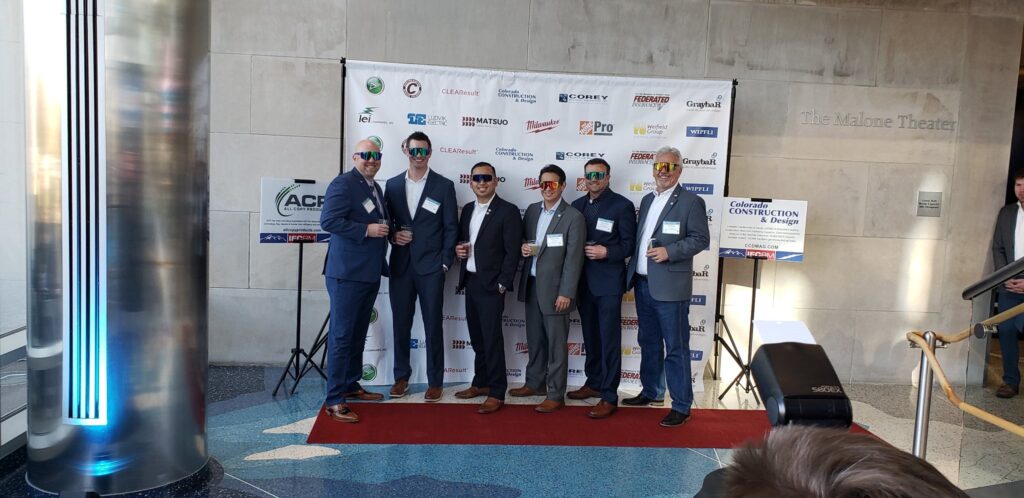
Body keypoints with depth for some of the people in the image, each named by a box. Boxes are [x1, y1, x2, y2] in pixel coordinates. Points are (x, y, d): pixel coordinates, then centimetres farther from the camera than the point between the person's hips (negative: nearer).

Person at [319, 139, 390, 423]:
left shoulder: (375, 188, 17)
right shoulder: (343, 184, -11)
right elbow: (328, 221, -20)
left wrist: (388, 233, 11)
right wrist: (367, 230, -21)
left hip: (370, 273, 9)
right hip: (347, 272, -9)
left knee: (358, 334, 18)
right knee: (341, 335, -5)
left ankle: (351, 386, 31)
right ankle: (334, 400, 1)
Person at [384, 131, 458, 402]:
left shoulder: (444, 185, 0)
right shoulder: (393, 184, 9)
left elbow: (451, 227, -1)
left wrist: (446, 263, -6)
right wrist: (393, 235, -6)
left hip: (431, 266, -3)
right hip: (400, 265, 3)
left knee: (433, 325, 4)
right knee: (400, 323, 10)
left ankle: (434, 381, 14)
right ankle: (401, 376, 23)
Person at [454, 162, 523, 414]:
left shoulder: (508, 211, -8)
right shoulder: (467, 209, 13)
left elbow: (512, 252, -12)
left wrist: (502, 284, -15)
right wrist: (458, 249, -1)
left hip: (491, 285, -7)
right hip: (470, 282, 7)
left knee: (492, 339, -4)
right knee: (477, 338, 14)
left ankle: (496, 393, 4)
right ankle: (481, 383, 27)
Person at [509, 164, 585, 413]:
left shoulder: (573, 217, -11)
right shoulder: (532, 210, 8)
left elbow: (573, 259, -13)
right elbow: (523, 240, 20)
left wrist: (566, 293, -16)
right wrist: (523, 247, -4)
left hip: (554, 288, -6)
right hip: (531, 285, 6)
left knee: (556, 343, 2)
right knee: (534, 339, 17)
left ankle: (556, 394, 11)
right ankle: (535, 382, 32)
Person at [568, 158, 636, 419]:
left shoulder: (622, 205, -5)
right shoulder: (577, 205, 11)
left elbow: (630, 244, -7)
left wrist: (606, 252, -20)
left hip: (608, 282, -5)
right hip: (584, 281, 6)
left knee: (609, 339, -2)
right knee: (590, 336, 15)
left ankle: (609, 396, 3)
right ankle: (594, 383, 29)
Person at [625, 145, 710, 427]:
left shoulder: (691, 202, -6)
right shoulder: (647, 200, 15)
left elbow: (701, 239, -9)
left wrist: (669, 251, -20)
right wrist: (633, 271, 11)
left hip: (670, 287, -7)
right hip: (643, 284, 7)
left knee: (675, 348, -1)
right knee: (648, 343, 19)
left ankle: (681, 407, 8)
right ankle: (649, 392, 34)